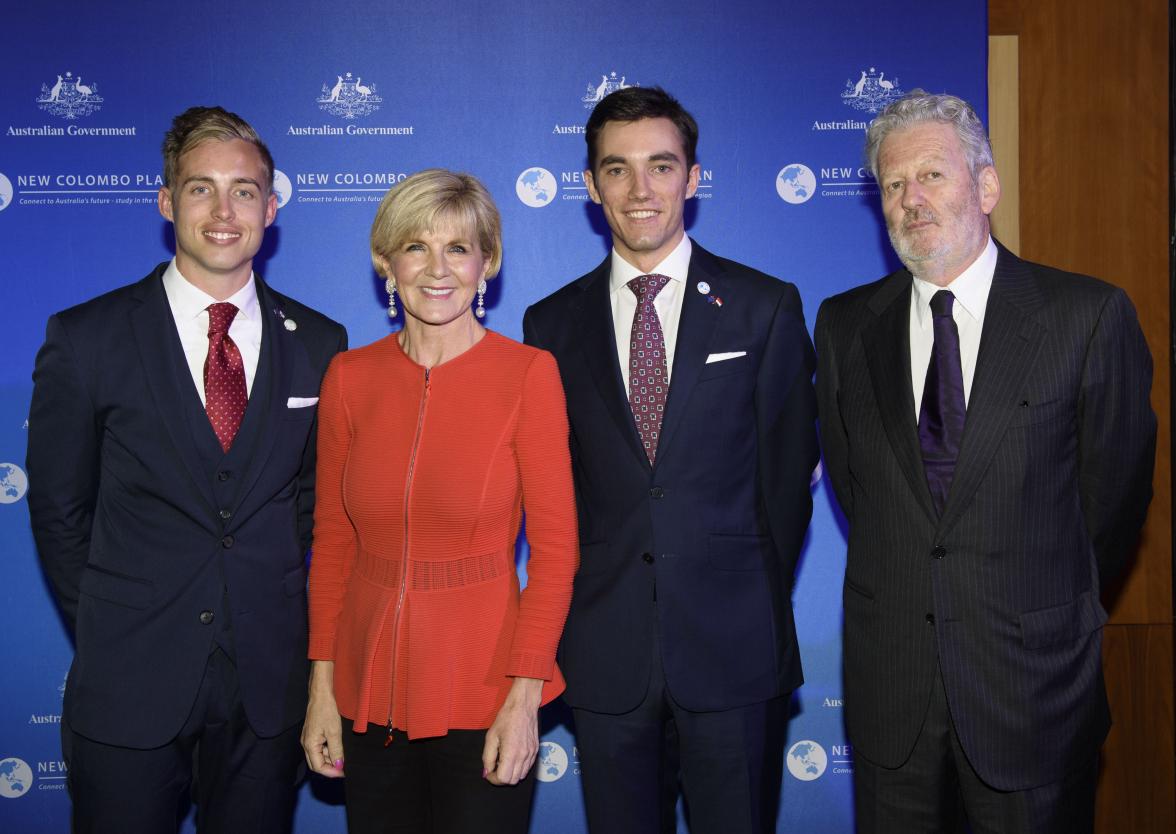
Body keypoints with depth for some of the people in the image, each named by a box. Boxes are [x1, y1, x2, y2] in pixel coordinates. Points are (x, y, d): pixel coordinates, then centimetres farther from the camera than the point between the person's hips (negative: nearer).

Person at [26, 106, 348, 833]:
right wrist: (110, 633, 2)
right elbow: (59, 509, 2)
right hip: (129, 686, -1)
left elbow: (317, 497, 9)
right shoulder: (86, 338, -3)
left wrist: (279, 619, 3)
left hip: (270, 683, 2)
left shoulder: (320, 344, 2)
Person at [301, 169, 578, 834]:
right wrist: (322, 688, 2)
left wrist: (524, 697, -13)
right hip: (369, 695, 3)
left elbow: (555, 547, -8)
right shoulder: (350, 378, 1)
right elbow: (333, 540, 6)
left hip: (483, 698, -3)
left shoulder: (528, 373, -8)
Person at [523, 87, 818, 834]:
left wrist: (758, 605, 2)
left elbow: (789, 469, 3)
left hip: (735, 651, -1)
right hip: (607, 655, 2)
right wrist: (578, 612, 3)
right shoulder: (554, 323, 6)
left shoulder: (766, 307, 1)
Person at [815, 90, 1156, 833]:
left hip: (1034, 683, -2)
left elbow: (1115, 492, 0)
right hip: (888, 682, 3)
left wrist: (1050, 617, 7)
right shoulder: (844, 326, 3)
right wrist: (902, 589, 8)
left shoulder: (1089, 316, -7)